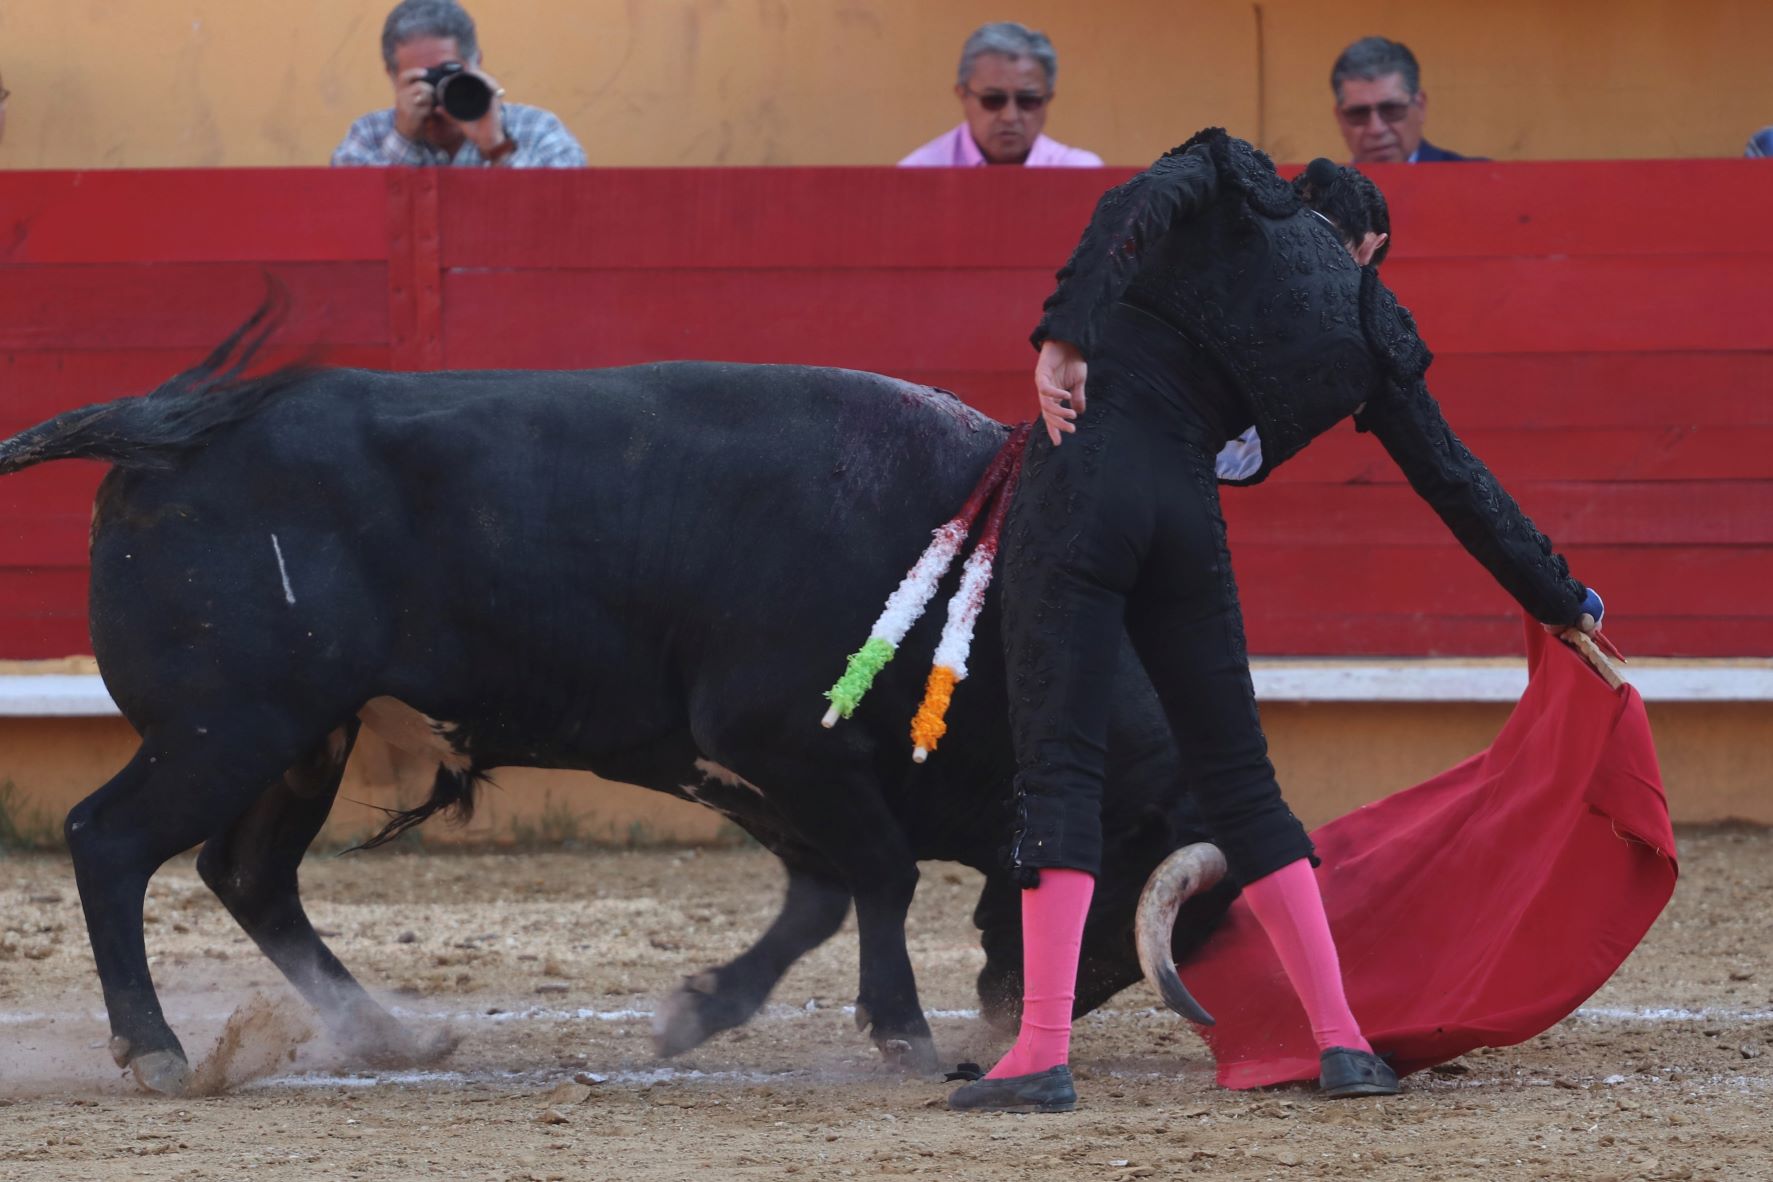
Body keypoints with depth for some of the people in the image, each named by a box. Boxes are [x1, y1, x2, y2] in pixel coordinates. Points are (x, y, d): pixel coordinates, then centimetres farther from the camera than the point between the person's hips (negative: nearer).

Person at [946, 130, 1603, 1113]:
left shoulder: (1230, 185, 14)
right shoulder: (1366, 329, 17)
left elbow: (1136, 207, -10)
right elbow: (1454, 480, 21)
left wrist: (1066, 332, -19)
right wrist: (1560, 600, 31)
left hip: (1085, 471, -2)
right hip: (1184, 508, 2)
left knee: (1056, 764, -5)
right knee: (1236, 777, 14)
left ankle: (1043, 1053, -14)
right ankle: (1342, 1040, 13)